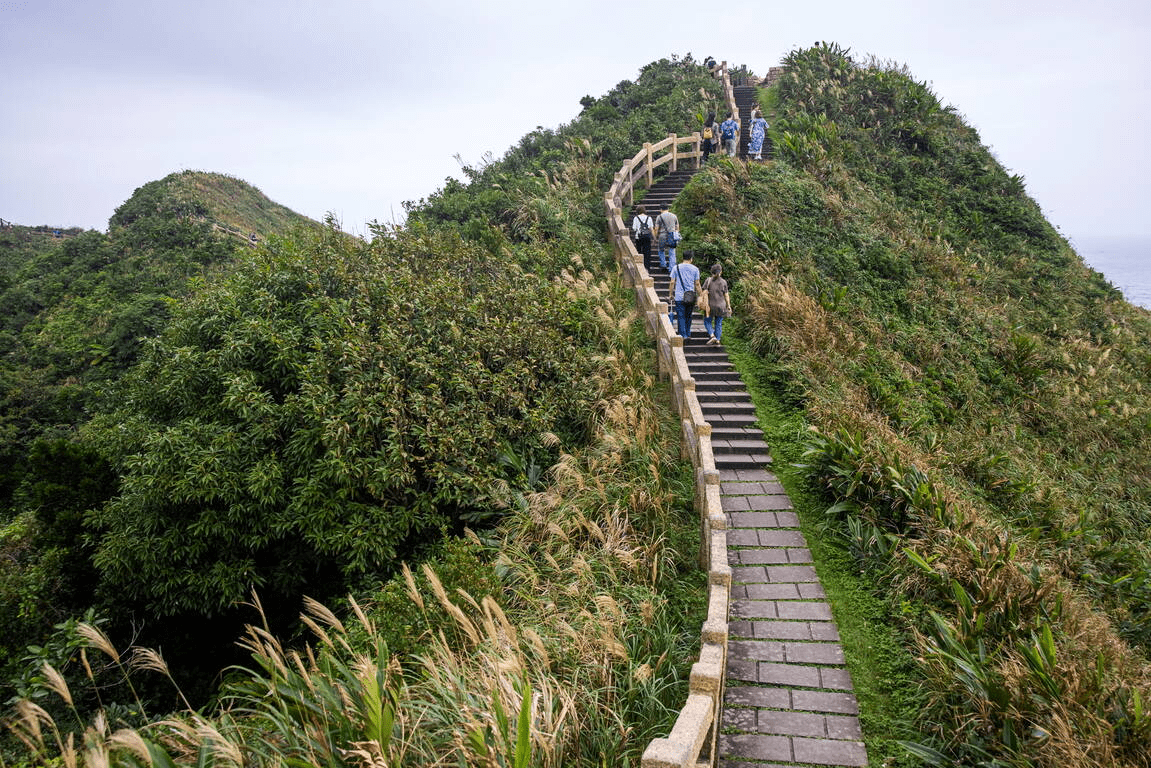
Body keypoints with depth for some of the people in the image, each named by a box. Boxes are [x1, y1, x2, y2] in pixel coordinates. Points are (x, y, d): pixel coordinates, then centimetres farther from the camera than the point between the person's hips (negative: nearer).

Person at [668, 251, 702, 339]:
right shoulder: (695, 269, 2)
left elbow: (672, 282, 1)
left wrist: (671, 293, 12)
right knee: (688, 316, 14)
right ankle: (688, 334, 19)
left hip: (679, 297, -2)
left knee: (681, 316, 1)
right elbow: (697, 284, 3)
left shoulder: (676, 268, 1)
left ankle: (683, 335, -4)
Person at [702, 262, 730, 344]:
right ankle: (717, 339, 11)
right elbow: (726, 295, 1)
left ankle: (712, 335, -7)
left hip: (711, 305, -2)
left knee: (707, 321, 11)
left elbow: (705, 293, -9)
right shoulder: (723, 282, -2)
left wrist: (706, 305, -6)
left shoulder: (708, 280, -5)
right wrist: (728, 305, 11)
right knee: (718, 323, 10)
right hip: (721, 306, 2)